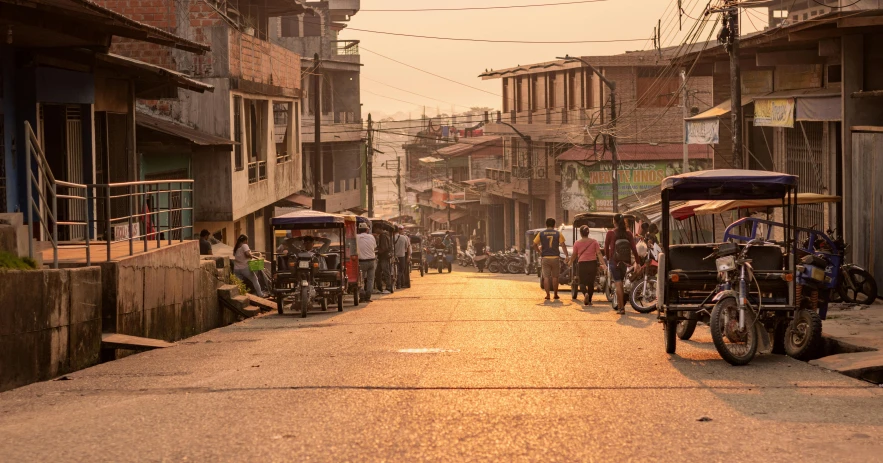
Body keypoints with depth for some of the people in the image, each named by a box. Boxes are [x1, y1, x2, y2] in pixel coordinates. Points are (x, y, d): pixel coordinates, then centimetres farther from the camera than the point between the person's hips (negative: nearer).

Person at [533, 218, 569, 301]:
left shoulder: (541, 234, 2)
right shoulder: (558, 234, 0)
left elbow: (534, 245, 0)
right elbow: (563, 245, -6)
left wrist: (540, 252, 12)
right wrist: (566, 256, -5)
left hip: (545, 258, 0)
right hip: (555, 257, 0)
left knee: (546, 277, 2)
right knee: (555, 277, 10)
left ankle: (547, 295, -3)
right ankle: (555, 295, 15)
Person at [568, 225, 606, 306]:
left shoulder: (577, 243, -1)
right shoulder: (594, 241, 1)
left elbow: (574, 255, 7)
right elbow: (599, 253, -6)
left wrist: (570, 262, 25)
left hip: (582, 264, -2)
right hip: (593, 264, 2)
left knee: (582, 282, 5)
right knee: (591, 283, 14)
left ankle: (586, 293, -26)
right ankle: (589, 300, 17)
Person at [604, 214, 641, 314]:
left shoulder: (610, 233, -6)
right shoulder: (628, 234, 2)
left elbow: (606, 248, 2)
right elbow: (633, 248, -3)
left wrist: (608, 259, 19)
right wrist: (637, 262, 0)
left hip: (614, 261, -4)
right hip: (625, 262, 4)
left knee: (618, 284, -6)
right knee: (620, 283, 19)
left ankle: (621, 308, -12)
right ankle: (619, 304, 26)